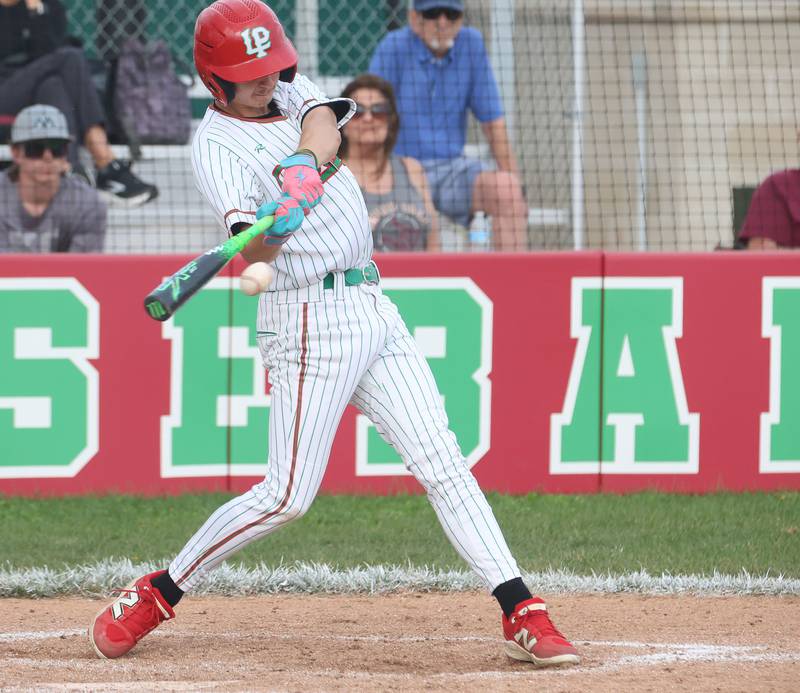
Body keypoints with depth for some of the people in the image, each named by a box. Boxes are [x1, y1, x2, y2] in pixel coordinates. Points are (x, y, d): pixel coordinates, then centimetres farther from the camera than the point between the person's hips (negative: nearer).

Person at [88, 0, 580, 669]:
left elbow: (324, 124, -13)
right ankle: (155, 595, 7)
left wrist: (303, 163, -35)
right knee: (287, 495, -7)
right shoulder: (217, 144, -9)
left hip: (374, 310, 6)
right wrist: (276, 225, -45)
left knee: (444, 464, 0)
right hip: (311, 318, -6)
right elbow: (254, 251, -22)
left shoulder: (293, 91, 11)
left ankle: (523, 614, -3)